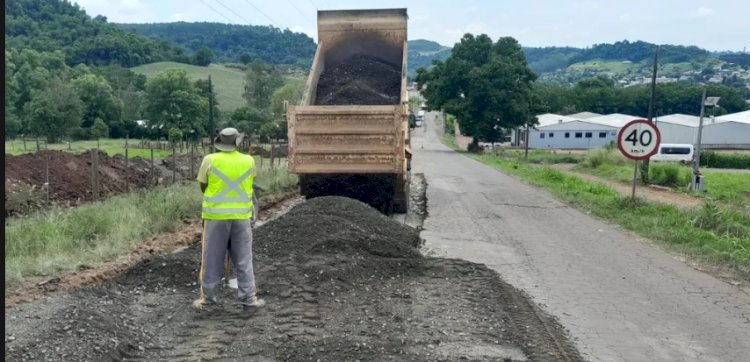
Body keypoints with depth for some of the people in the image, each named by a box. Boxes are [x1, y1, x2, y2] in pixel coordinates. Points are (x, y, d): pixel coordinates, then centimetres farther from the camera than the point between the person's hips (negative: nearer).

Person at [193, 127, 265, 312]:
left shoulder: (210, 160, -7)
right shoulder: (249, 161, -1)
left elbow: (203, 187, 2)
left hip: (216, 215, -1)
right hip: (241, 215, 1)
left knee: (212, 260, 8)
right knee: (243, 259, 9)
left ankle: (208, 300, 15)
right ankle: (248, 299, 12)